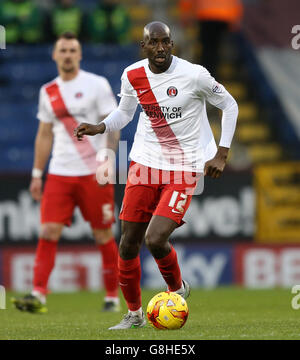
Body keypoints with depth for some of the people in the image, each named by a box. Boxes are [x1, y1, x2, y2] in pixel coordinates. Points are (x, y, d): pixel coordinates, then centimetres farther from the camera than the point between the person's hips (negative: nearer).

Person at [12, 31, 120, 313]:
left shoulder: (97, 85, -2)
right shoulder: (48, 92, 12)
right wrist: (37, 174, 14)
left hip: (93, 174, -4)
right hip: (59, 173, 4)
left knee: (103, 235, 2)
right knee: (48, 232, -8)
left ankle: (112, 297, 13)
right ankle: (38, 295, -12)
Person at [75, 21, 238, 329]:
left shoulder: (193, 75, -13)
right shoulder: (132, 76, -1)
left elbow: (230, 105, 0)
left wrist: (222, 154, -4)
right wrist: (99, 128, -2)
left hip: (183, 169, -4)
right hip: (144, 163, 5)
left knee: (155, 239, -19)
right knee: (128, 244, 4)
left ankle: (177, 289, 12)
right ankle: (134, 314, 23)